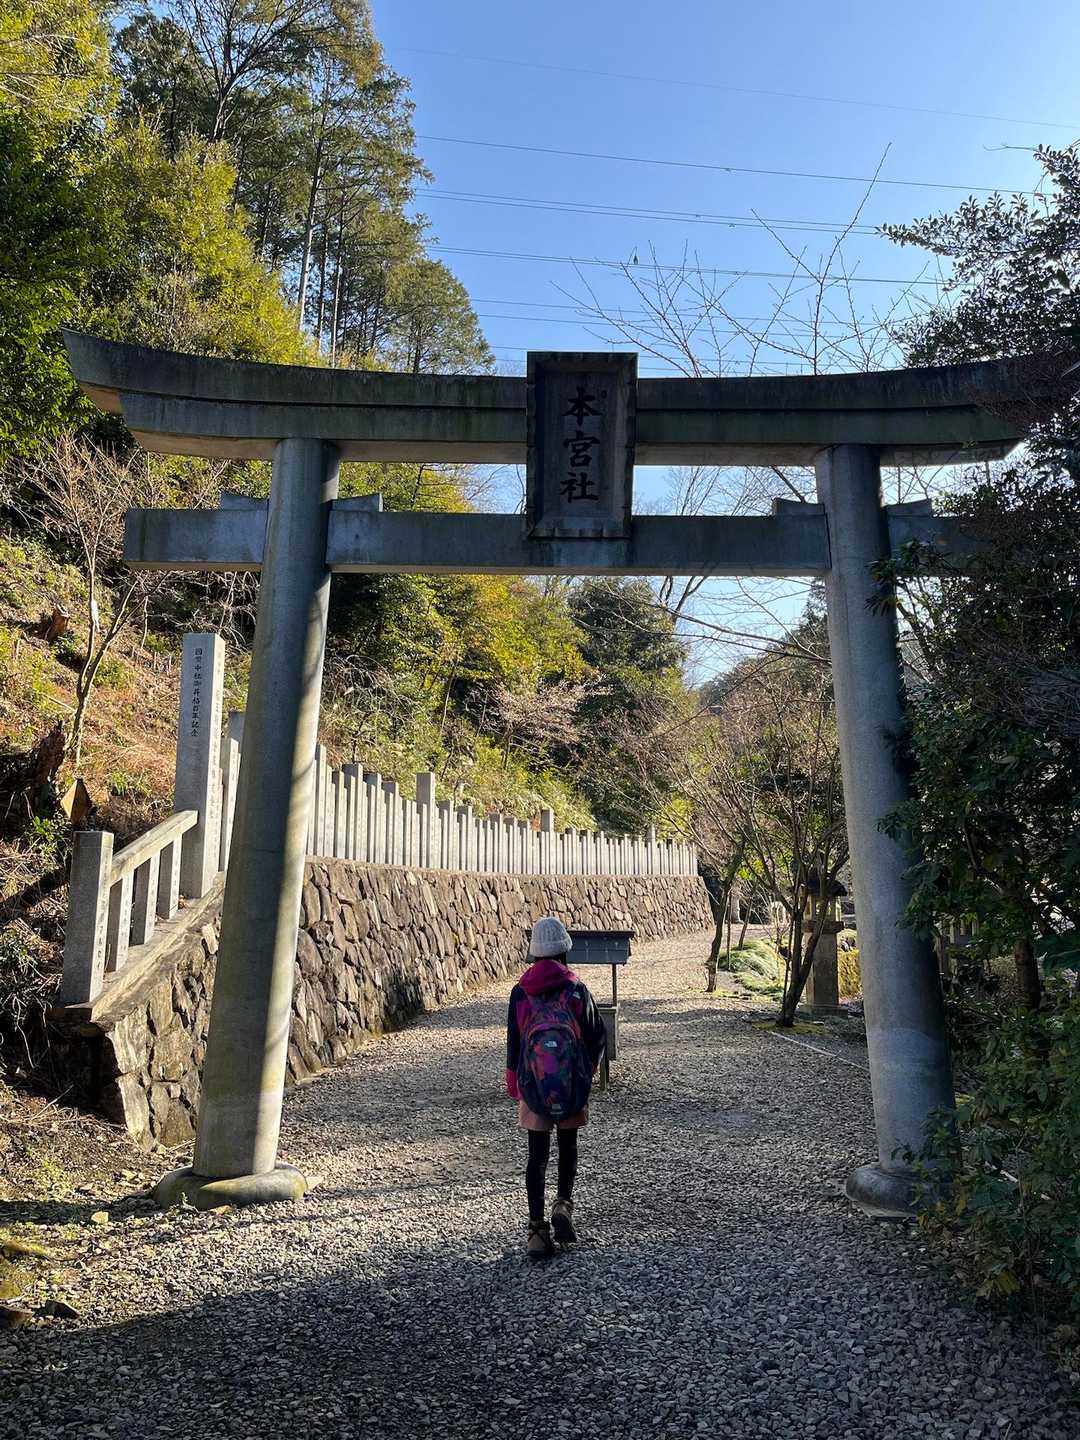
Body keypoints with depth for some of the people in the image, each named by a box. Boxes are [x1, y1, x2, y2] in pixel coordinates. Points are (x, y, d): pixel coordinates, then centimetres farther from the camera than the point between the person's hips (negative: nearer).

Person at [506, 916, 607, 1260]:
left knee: (537, 1156, 8)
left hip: (532, 1087, 0)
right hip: (573, 1086, 0)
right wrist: (587, 1071, 16)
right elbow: (597, 1036, -2)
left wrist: (514, 1087, 12)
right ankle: (564, 1204, 11)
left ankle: (538, 1229, 5)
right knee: (568, 1147, 22)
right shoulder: (577, 990, -8)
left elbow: (513, 1043, 0)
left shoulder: (520, 993, -5)